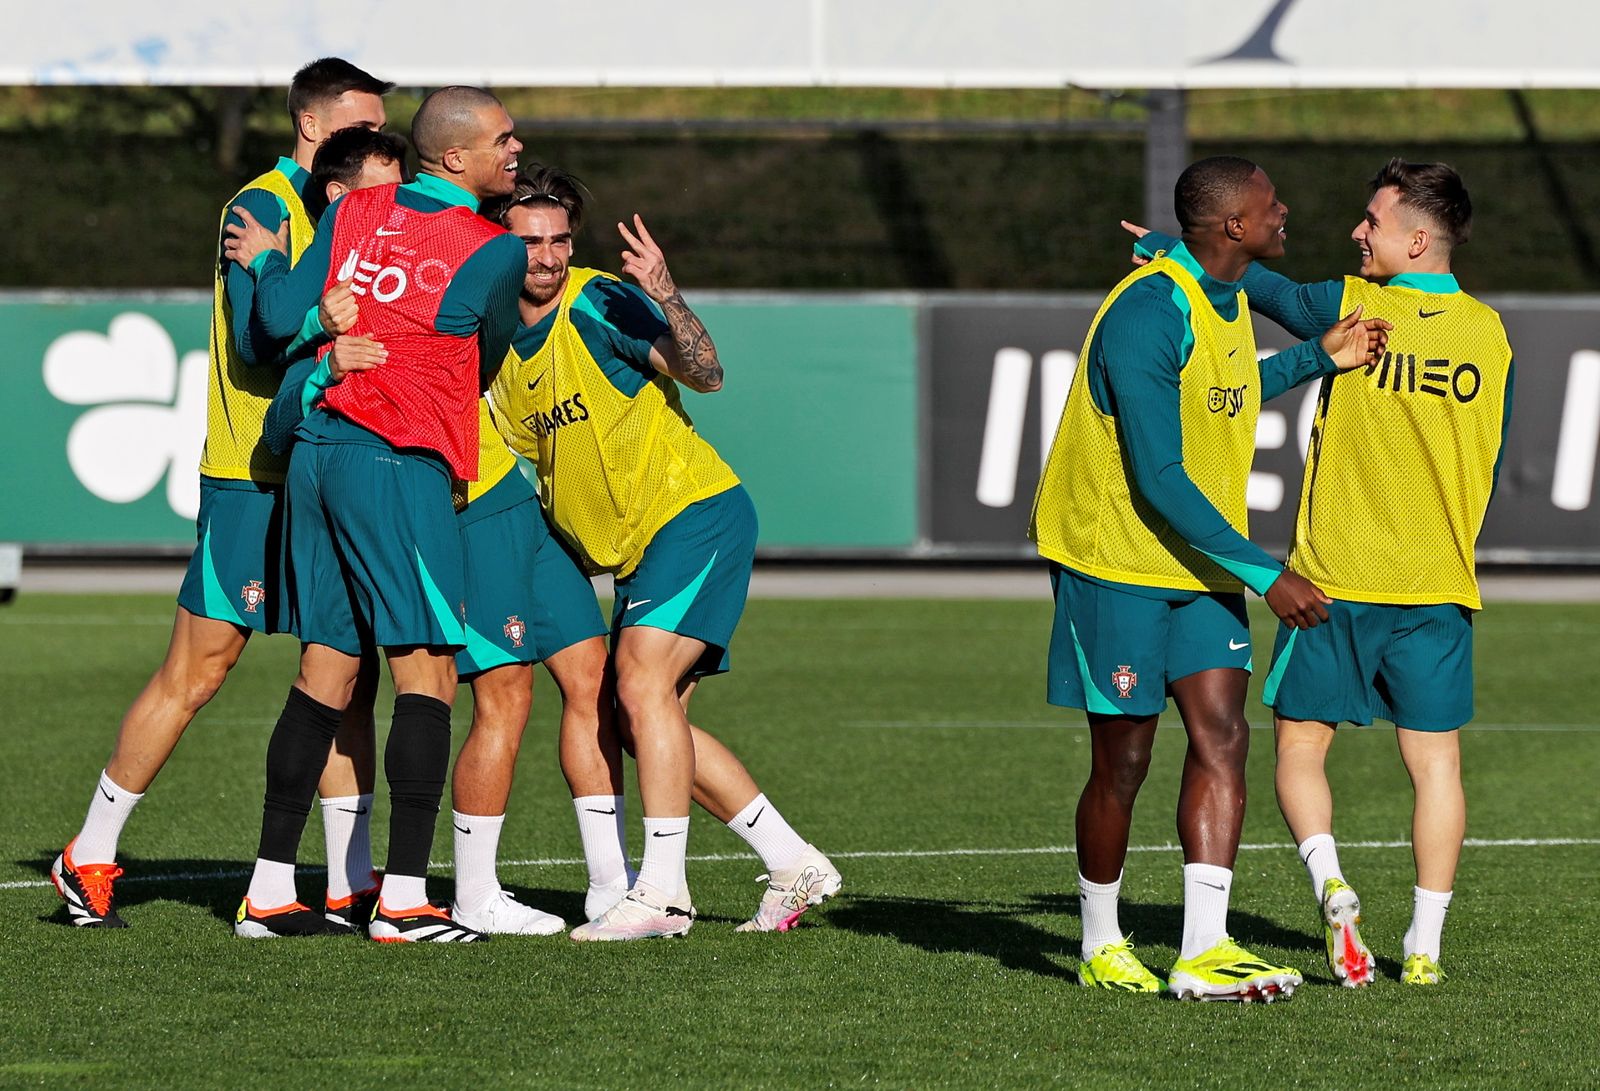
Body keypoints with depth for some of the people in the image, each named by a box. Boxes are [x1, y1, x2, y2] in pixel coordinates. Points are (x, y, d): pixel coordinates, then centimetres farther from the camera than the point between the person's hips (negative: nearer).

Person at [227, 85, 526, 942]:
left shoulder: (353, 211, 8)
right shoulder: (496, 252, -5)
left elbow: (283, 319, 3)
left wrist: (265, 260, 23)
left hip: (317, 448, 7)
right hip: (399, 463, -7)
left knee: (325, 669, 11)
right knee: (427, 671, -4)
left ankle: (270, 890, 12)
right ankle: (404, 899, -11)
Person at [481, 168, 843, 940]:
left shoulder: (600, 304, -14)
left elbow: (705, 374, -25)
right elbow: (518, 458, 20)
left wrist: (664, 296, -40)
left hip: (696, 511, -9)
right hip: (630, 547, 9)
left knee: (643, 681, -21)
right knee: (643, 721, 6)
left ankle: (662, 892, -19)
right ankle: (795, 866, 15)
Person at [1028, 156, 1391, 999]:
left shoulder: (1226, 298, 6)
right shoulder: (1148, 315, -24)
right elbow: (1160, 481, -26)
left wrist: (1319, 359, 19)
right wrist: (1265, 574, -24)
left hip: (1201, 564, 8)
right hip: (1117, 558, -8)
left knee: (1221, 737, -6)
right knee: (1123, 761, 0)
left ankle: (1203, 951, -10)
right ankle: (1101, 945, 19)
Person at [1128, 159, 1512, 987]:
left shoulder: (1352, 308, -8)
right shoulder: (1491, 336, 3)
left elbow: (1264, 291, 7)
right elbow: (1489, 461, 12)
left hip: (1334, 577, -3)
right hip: (1439, 581, 3)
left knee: (1300, 746, 8)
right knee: (1434, 761, 7)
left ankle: (1331, 886, -15)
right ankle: (1424, 945, 5)